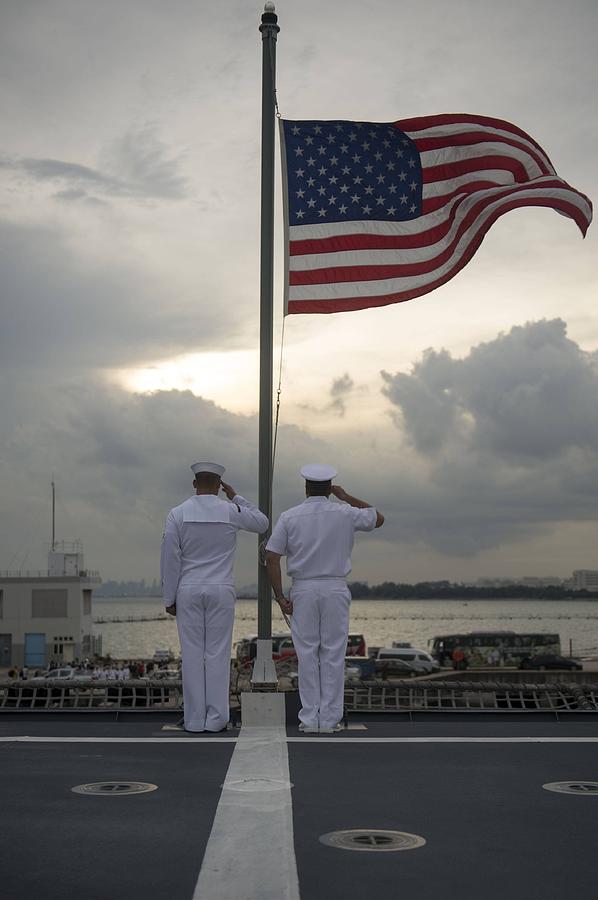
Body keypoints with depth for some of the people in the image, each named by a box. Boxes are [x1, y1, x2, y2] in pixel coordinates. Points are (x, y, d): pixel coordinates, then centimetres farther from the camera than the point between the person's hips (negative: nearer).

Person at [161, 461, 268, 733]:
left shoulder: (177, 514, -3)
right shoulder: (231, 511, -3)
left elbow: (170, 559, -5)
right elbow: (262, 524, 17)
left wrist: (169, 599, 2)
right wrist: (236, 497, 18)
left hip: (189, 591, 0)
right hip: (221, 591, 0)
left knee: (192, 654, 3)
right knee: (218, 654, 2)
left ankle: (194, 720, 3)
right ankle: (215, 719, 2)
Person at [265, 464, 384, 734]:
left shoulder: (289, 517, -1)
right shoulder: (344, 514, -1)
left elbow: (271, 557, -5)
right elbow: (378, 518, 17)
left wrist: (280, 596, -1)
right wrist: (346, 497, 19)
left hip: (303, 590, 0)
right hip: (335, 589, 0)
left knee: (307, 655, 5)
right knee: (333, 655, 3)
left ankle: (309, 719, 4)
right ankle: (329, 720, 3)